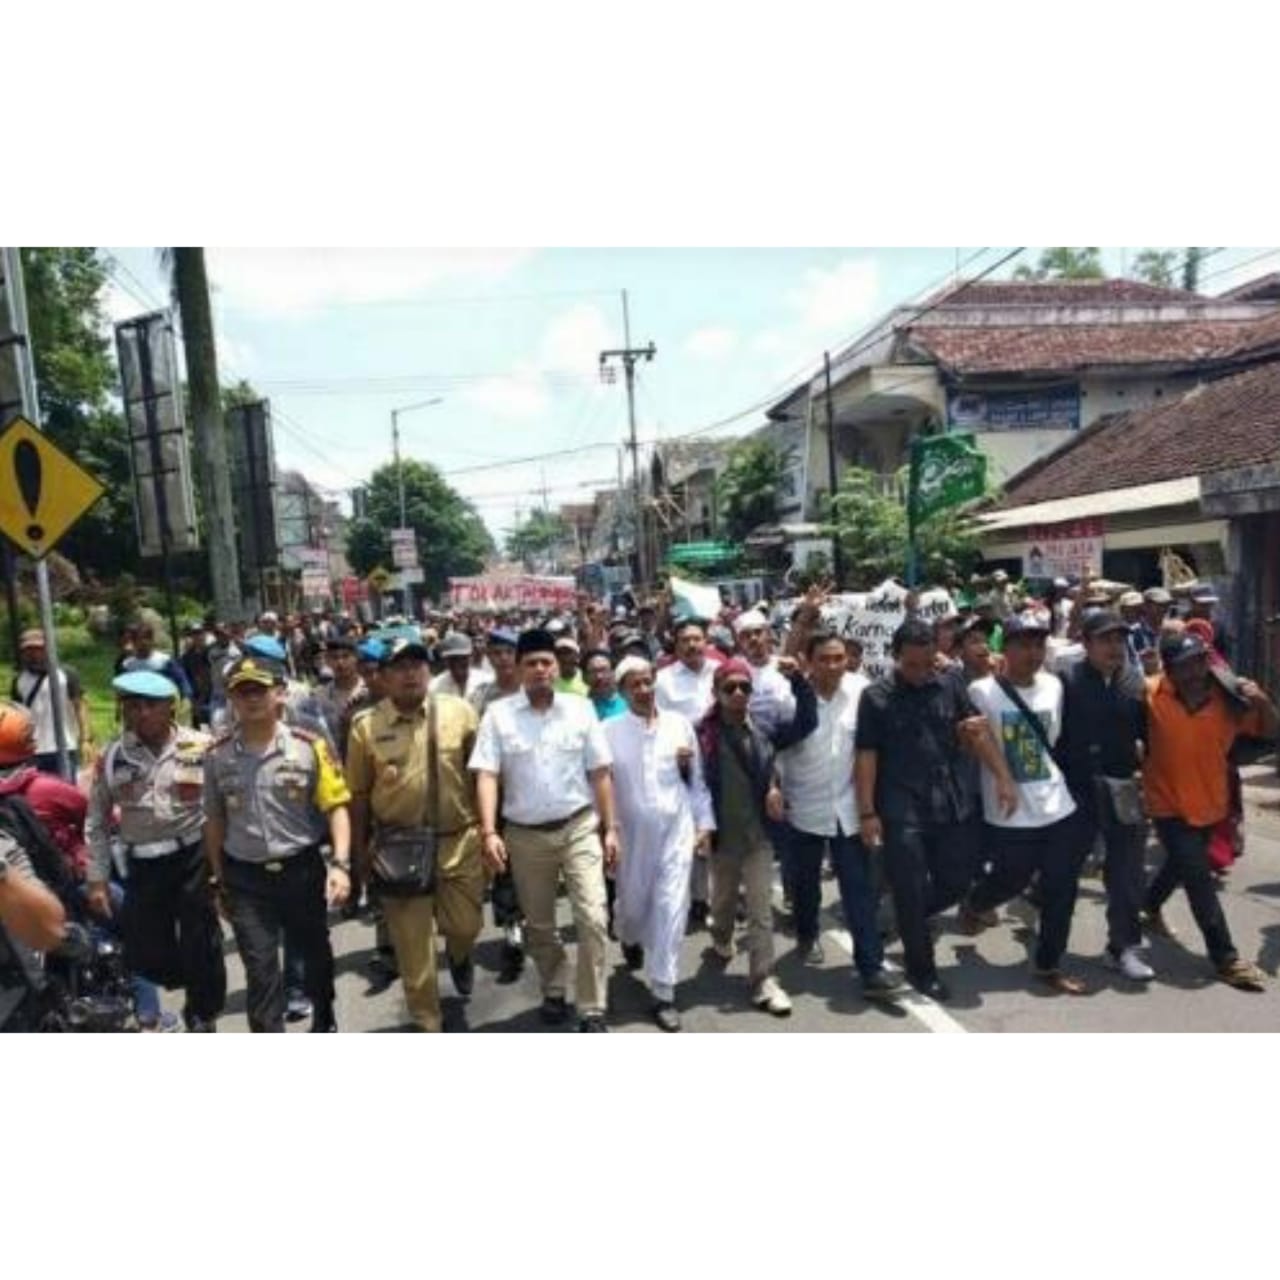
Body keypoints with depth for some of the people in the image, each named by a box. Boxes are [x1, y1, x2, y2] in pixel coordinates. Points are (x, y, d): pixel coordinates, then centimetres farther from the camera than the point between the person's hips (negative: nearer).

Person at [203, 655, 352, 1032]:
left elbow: (336, 808, -9)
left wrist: (340, 864, -19)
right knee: (260, 970, 4)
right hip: (246, 878, 1)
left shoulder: (308, 747, -9)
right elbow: (215, 821, 7)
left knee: (315, 952, 19)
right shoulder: (218, 755, -2)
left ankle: (323, 1021, 46)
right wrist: (218, 881, 9)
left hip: (302, 869, 0)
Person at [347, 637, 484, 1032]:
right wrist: (360, 851, 5)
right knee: (412, 945, 9)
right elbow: (358, 794, 2)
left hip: (458, 840, 0)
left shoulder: (459, 711, -4)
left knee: (465, 926, 10)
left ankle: (459, 956, 49)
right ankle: (427, 1026, 28)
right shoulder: (366, 726, -5)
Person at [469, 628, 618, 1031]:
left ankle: (592, 1010, 8)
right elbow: (486, 775, -9)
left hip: (579, 827, 0)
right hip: (525, 834, 1)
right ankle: (554, 990, 39)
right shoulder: (498, 714, -4)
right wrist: (489, 832, -19)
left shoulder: (580, 709, -1)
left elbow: (599, 773, 2)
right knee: (539, 924, 15)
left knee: (592, 918, -7)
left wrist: (610, 828, 1)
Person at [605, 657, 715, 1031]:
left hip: (676, 830, 0)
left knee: (671, 910, -2)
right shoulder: (609, 731, -6)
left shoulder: (679, 724, -1)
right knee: (632, 905, 16)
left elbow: (697, 781, 5)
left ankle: (663, 993, 11)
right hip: (631, 834, 0)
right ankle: (630, 939, 52)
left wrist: (704, 824, 4)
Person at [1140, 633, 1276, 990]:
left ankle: (1150, 909, 53)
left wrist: (1262, 701, -20)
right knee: (1199, 877, -7)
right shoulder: (1150, 694, -19)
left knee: (1180, 866, 26)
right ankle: (1225, 957, 5)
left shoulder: (1227, 698, -10)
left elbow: (1269, 730, -4)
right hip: (1169, 804, -5)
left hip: (1211, 803, 5)